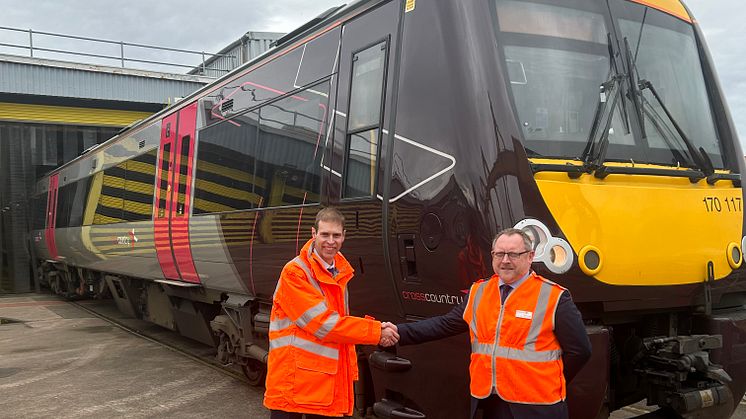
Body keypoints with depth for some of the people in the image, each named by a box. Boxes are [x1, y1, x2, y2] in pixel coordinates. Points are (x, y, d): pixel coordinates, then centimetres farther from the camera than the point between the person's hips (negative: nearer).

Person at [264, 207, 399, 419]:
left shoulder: (338, 273, 12)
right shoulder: (295, 272, -13)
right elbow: (322, 324, -18)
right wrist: (376, 331, -15)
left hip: (329, 382, 7)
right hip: (293, 381, -7)